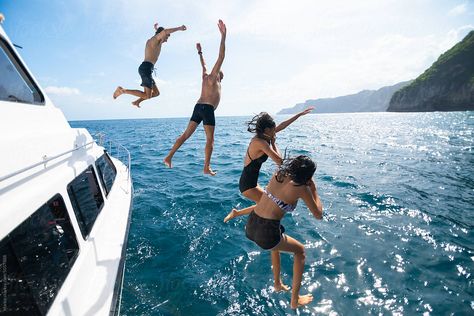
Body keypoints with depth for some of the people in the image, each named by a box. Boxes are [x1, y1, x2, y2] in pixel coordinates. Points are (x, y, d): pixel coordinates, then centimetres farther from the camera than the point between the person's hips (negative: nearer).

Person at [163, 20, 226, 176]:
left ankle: (169, 157, 5)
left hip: (198, 107, 8)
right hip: (207, 108, -8)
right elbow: (221, 58, -4)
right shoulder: (213, 77, 5)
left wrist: (200, 52, 57)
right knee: (210, 140, -4)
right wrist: (223, 36, -5)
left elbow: (204, 66, 42)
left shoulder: (205, 77, 24)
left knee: (186, 134, 7)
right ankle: (206, 168, -5)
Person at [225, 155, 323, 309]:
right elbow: (318, 215, 3)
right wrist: (314, 190, 11)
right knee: (300, 250, 24)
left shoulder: (278, 174, 7)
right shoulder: (301, 187, -9)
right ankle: (295, 300, 33)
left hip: (250, 226, 6)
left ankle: (277, 284, 49)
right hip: (266, 234, -6)